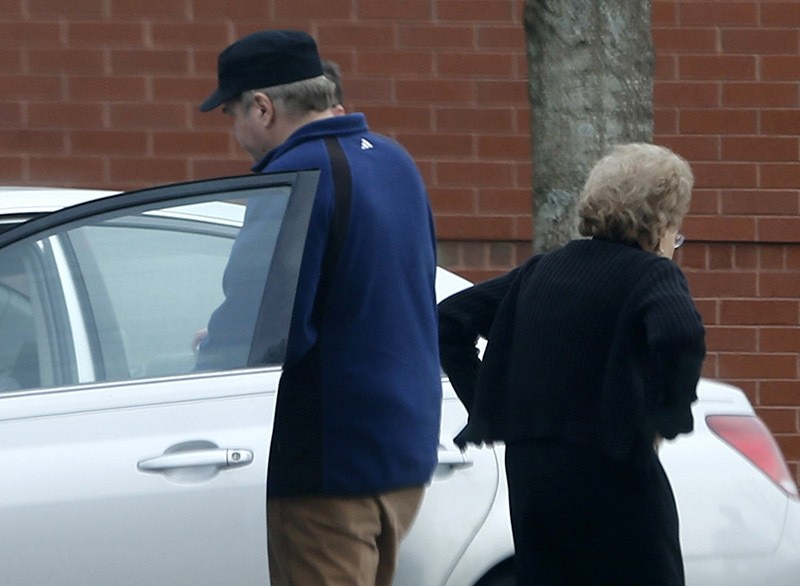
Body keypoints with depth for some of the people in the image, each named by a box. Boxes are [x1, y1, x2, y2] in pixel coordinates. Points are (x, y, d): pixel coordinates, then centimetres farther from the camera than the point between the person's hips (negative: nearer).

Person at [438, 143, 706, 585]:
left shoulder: (540, 271, 14)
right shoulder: (652, 274, -7)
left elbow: (450, 318, 16)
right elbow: (681, 335, -28)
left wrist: (482, 407, 14)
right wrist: (670, 416, -13)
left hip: (529, 476, 6)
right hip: (614, 480, -6)